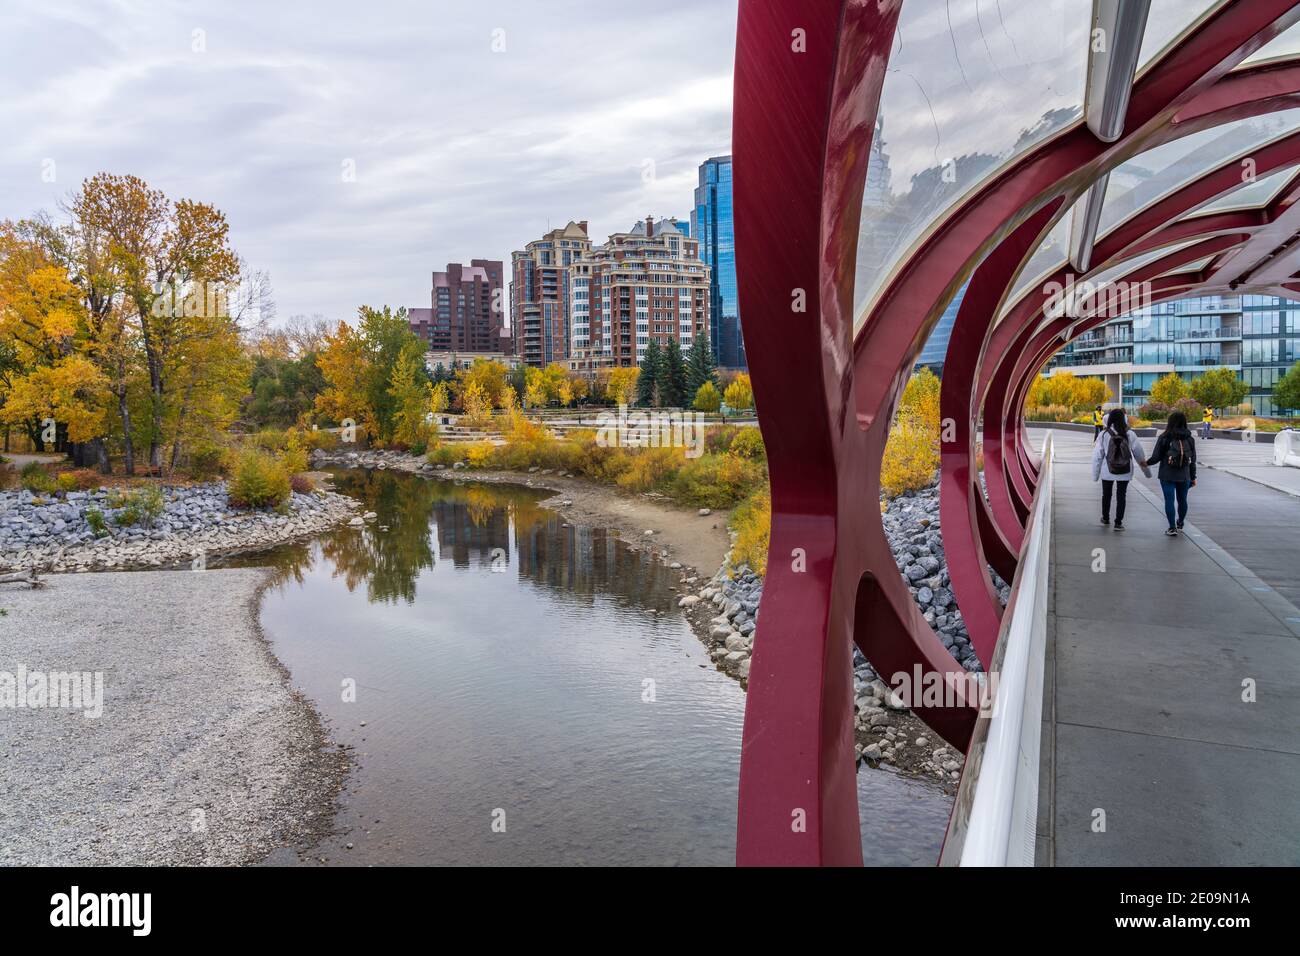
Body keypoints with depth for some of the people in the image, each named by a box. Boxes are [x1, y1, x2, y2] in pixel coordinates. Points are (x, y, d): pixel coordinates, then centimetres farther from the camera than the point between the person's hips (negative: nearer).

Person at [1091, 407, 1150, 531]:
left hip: (1107, 471, 0)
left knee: (1106, 494, 18)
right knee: (1121, 496, 9)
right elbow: (1139, 453, -2)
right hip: (1124, 472, 0)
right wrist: (1146, 470, 9)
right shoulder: (1130, 434, -8)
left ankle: (1105, 518, 35)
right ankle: (1118, 523, 8)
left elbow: (1097, 456, -7)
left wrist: (1095, 474, 1)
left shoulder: (1104, 435, -10)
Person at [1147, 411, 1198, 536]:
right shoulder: (1189, 439, 0)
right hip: (1184, 476, 4)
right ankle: (1180, 524, 35)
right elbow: (1192, 460, 5)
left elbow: (1156, 457, -9)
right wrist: (1193, 477, 13)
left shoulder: (1164, 438, -11)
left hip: (1167, 475, -4)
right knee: (1182, 499, 17)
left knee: (1169, 500, 0)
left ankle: (1172, 528, -2)